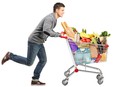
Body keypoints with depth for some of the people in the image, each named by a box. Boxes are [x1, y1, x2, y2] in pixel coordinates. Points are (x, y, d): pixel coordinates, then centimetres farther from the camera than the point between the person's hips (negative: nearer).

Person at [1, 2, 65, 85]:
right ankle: (10, 56, 12)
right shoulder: (49, 18, -22)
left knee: (43, 60, 6)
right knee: (29, 62, -3)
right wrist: (58, 34, -35)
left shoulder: (54, 19, 9)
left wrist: (58, 34, 6)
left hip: (39, 43, 10)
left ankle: (35, 80, 13)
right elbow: (46, 31, -38)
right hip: (34, 41, -10)